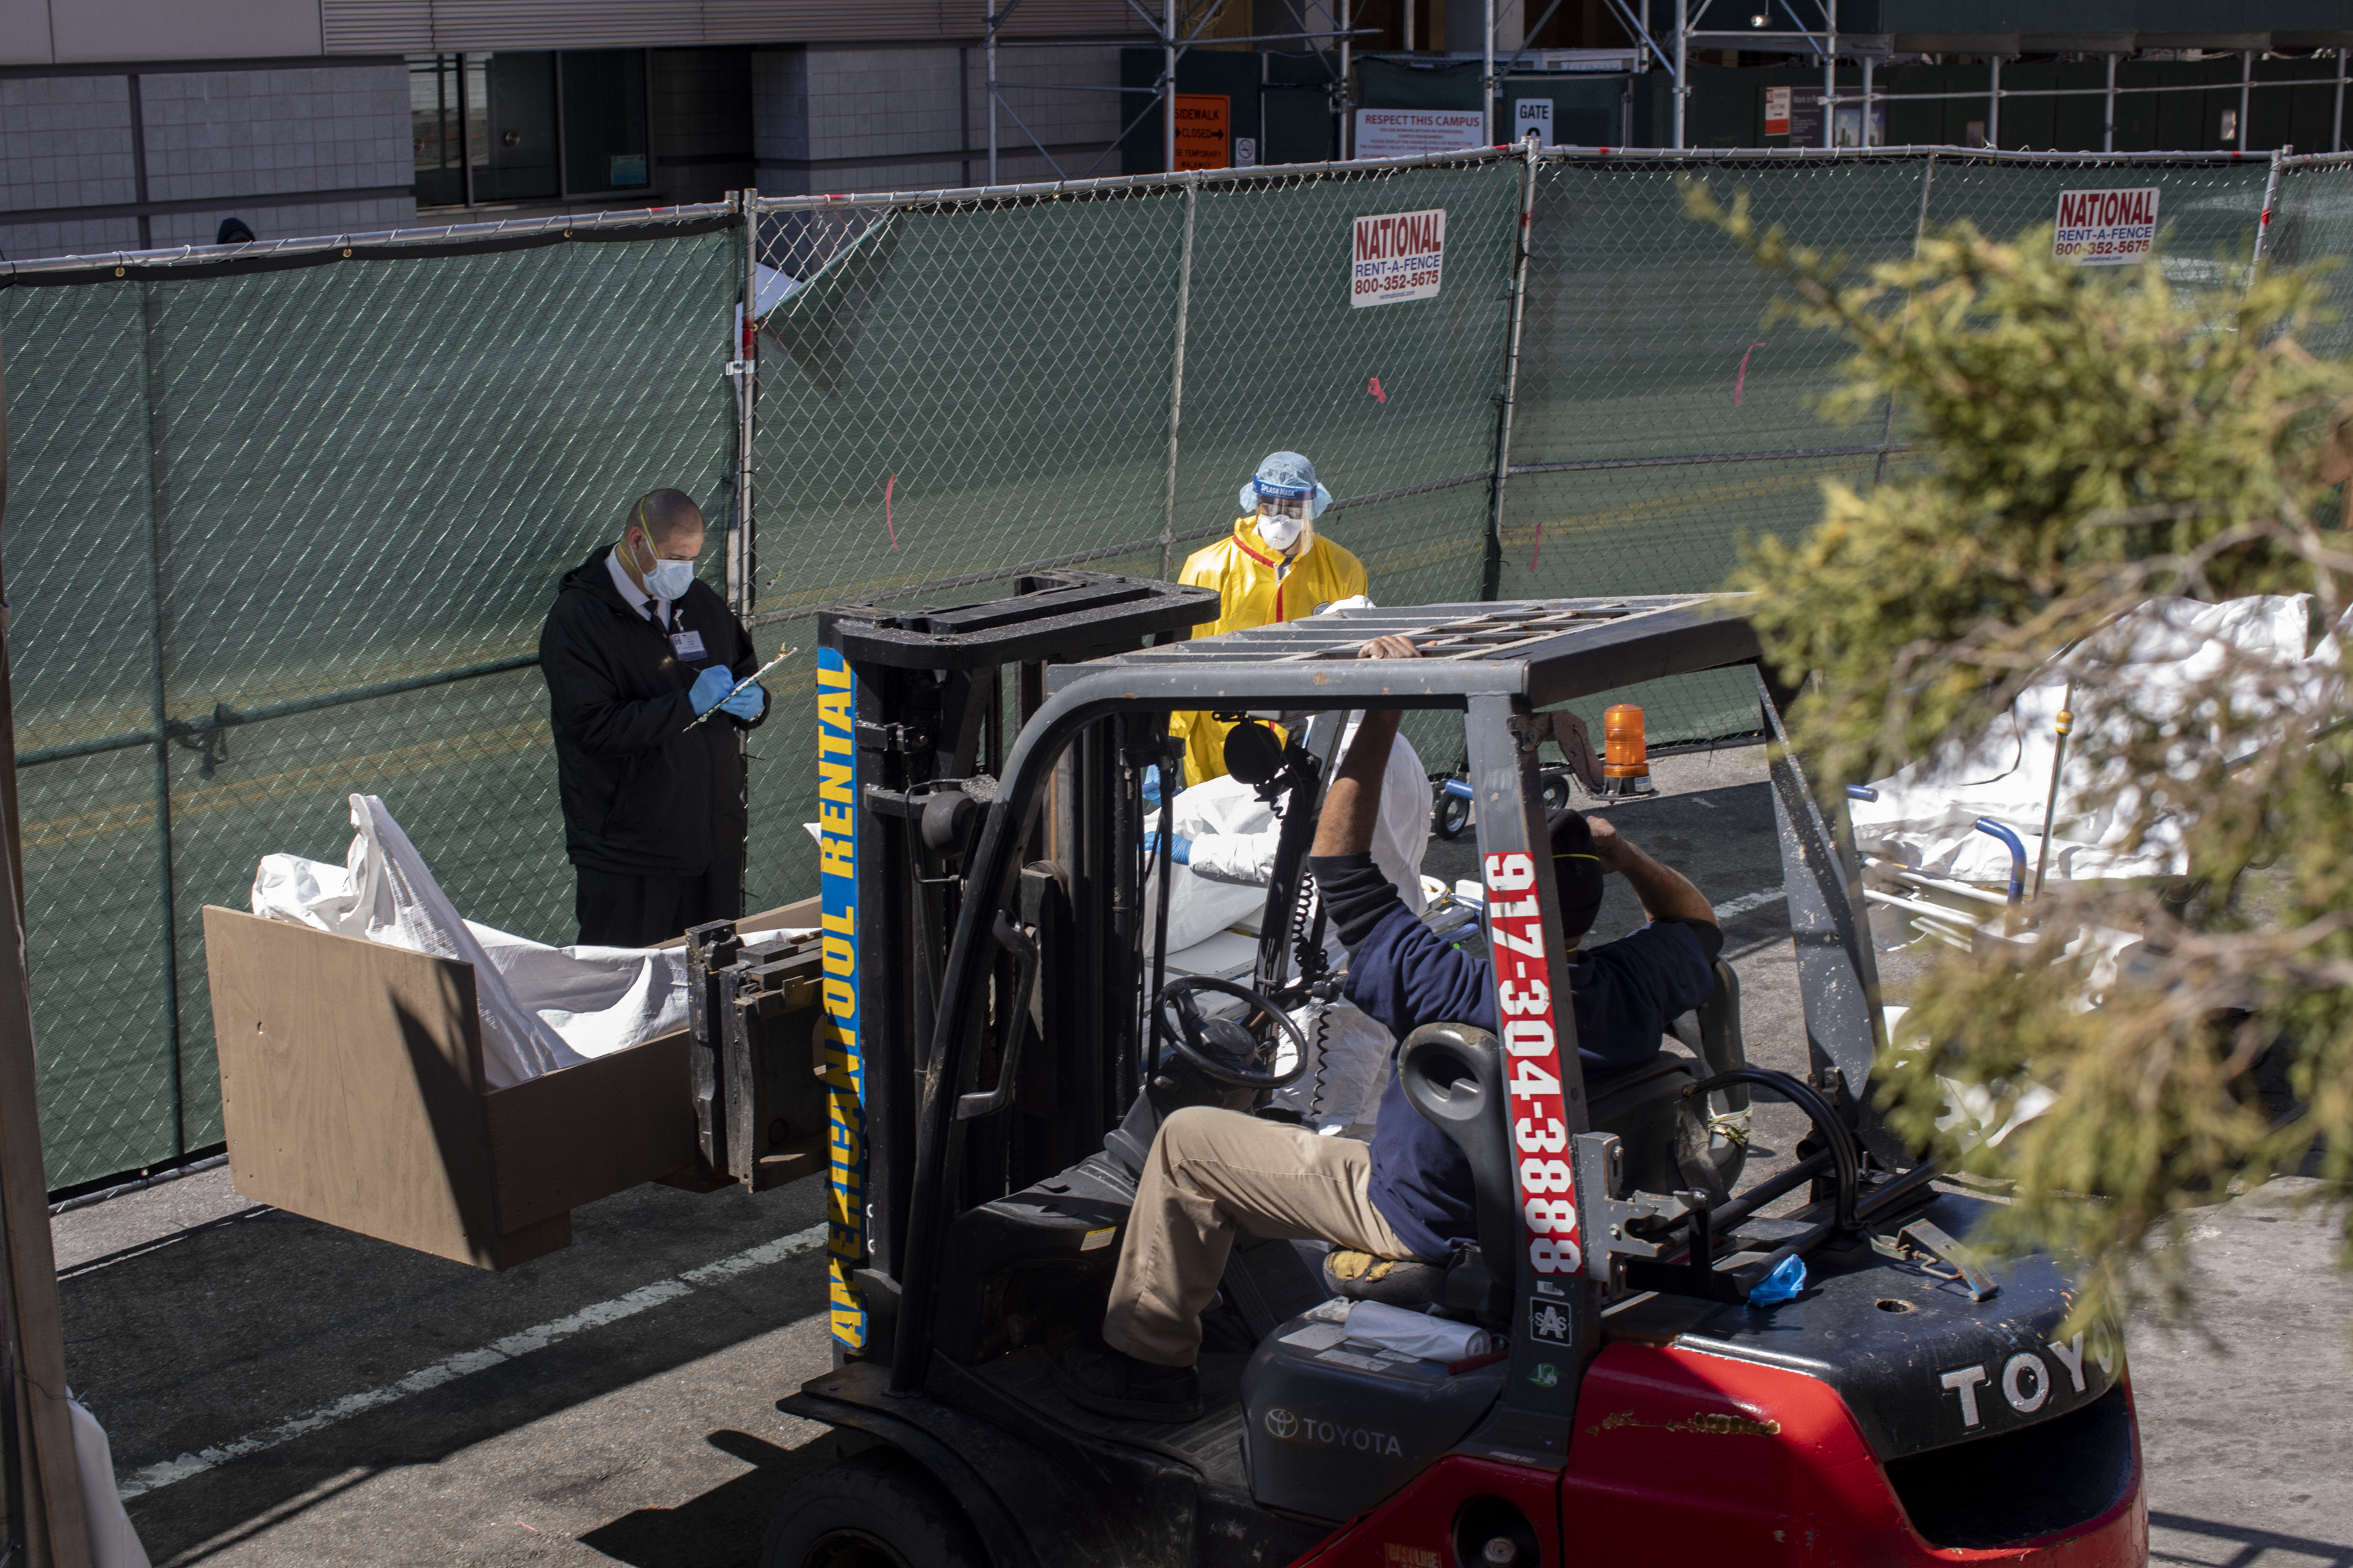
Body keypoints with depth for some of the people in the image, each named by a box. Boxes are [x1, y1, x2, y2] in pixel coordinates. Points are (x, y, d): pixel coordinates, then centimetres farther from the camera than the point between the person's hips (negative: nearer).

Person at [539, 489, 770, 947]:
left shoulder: (699, 600, 10)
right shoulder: (576, 619, -11)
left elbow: (746, 672, 21)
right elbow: (594, 727, -21)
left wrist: (752, 703, -4)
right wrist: (688, 705, -24)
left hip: (716, 837, 6)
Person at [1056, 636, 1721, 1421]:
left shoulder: (1455, 998, -37)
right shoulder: (1634, 987, -20)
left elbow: (1340, 864, -31)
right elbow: (1697, 924, 5)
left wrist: (1383, 715, -32)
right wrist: (1623, 855, -10)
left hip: (1426, 1226, -7)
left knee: (1187, 1142, 5)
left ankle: (1149, 1362, 18)